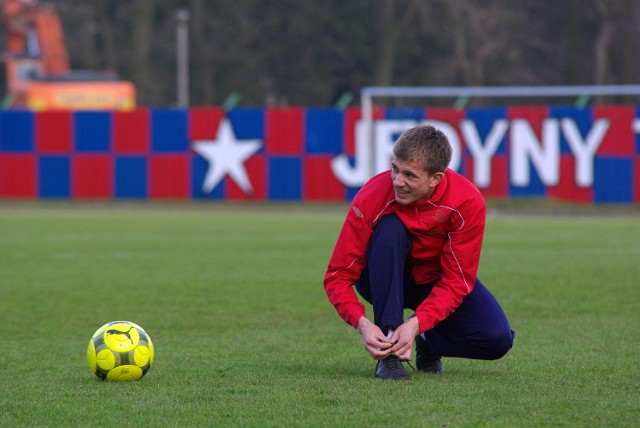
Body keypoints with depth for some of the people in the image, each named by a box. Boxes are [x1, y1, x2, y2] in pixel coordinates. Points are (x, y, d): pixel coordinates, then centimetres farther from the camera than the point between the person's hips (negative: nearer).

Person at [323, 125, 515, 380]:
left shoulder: (468, 203, -26)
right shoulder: (371, 198, -28)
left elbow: (457, 281, -22)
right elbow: (337, 277, -23)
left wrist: (416, 324, -36)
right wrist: (362, 324, -40)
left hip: (436, 282, 1)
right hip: (386, 280, -1)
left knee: (497, 339, -25)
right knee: (390, 228, -35)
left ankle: (429, 341, 9)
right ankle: (387, 352, -30)